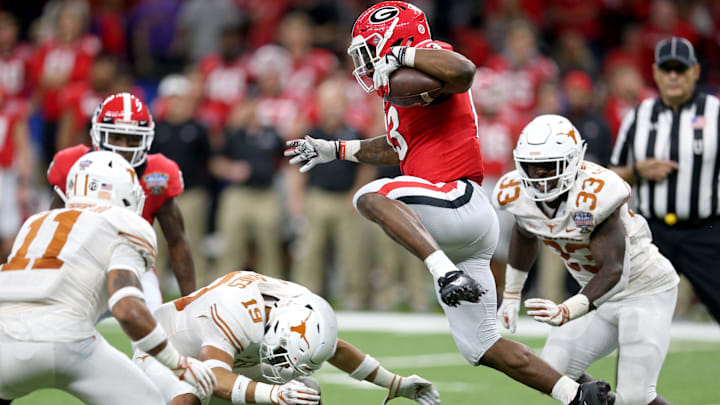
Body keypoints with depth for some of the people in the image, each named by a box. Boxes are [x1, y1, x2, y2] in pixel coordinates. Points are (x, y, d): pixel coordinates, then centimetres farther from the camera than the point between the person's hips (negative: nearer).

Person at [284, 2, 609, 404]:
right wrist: (333, 150, 43)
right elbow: (400, 148, 40)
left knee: (370, 196, -30)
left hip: (461, 201, -10)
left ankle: (447, 273, -40)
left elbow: (463, 71, -29)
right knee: (481, 346, 10)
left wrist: (399, 56, -17)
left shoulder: (416, 74, -6)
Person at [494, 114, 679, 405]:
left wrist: (567, 311, -48)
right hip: (603, 295, 7)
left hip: (646, 290, -7)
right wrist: (511, 295, 21)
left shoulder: (595, 195, -33)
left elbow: (614, 271, -35)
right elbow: (525, 235, 14)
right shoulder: (516, 193, -11)